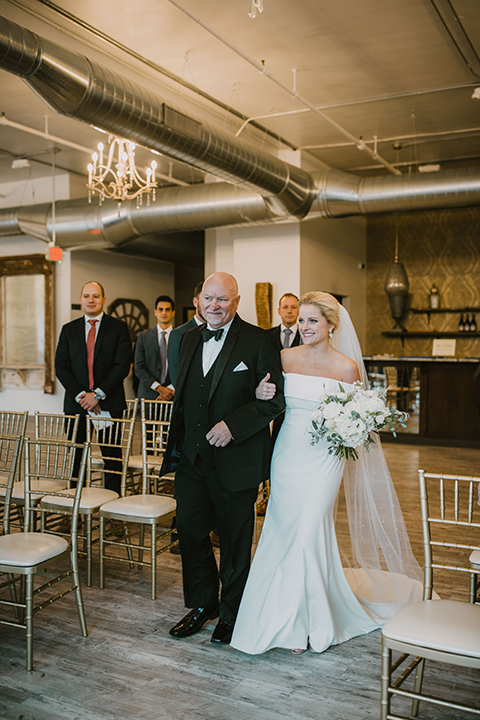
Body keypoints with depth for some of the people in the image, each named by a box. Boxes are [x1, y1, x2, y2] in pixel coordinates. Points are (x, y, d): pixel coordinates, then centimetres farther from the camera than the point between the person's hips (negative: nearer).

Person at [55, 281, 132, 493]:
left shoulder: (118, 328, 4)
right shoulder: (69, 330, 12)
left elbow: (122, 365, -5)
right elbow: (61, 366, 6)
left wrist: (98, 394, -12)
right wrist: (80, 395, -8)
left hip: (109, 402, -2)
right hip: (77, 402, 2)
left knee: (112, 457, 1)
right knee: (75, 456, 3)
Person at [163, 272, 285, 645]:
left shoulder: (257, 340, -10)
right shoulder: (190, 339, 9)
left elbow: (278, 396, -14)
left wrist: (233, 425, -21)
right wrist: (175, 446, 14)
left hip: (236, 460, -5)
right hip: (191, 458, 5)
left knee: (235, 540, 11)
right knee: (190, 531, 11)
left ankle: (232, 614, 32)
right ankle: (202, 604, 34)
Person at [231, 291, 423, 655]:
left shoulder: (347, 367, -6)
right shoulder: (286, 358, 3)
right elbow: (271, 403, 12)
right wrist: (261, 393, -9)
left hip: (323, 459, -3)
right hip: (287, 455, 4)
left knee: (308, 534, -2)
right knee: (285, 534, 9)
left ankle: (312, 621, 21)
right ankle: (291, 620, 28)